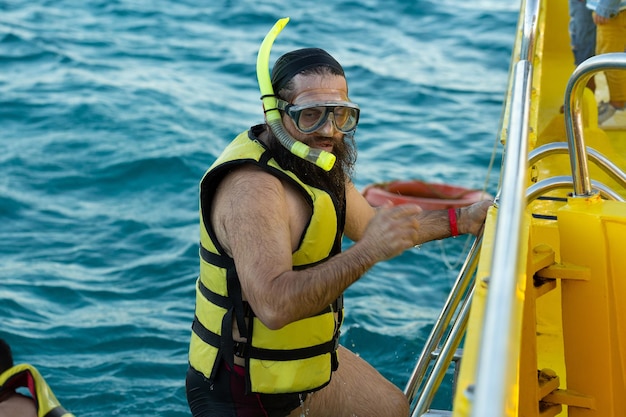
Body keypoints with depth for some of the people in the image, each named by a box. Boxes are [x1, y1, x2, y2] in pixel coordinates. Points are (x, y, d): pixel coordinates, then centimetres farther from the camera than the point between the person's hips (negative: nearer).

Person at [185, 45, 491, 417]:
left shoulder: (316, 163, 1)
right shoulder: (252, 187, -30)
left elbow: (370, 223, 15)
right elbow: (273, 306, -40)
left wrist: (460, 220, 10)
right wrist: (368, 252, -44)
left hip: (305, 360, 9)